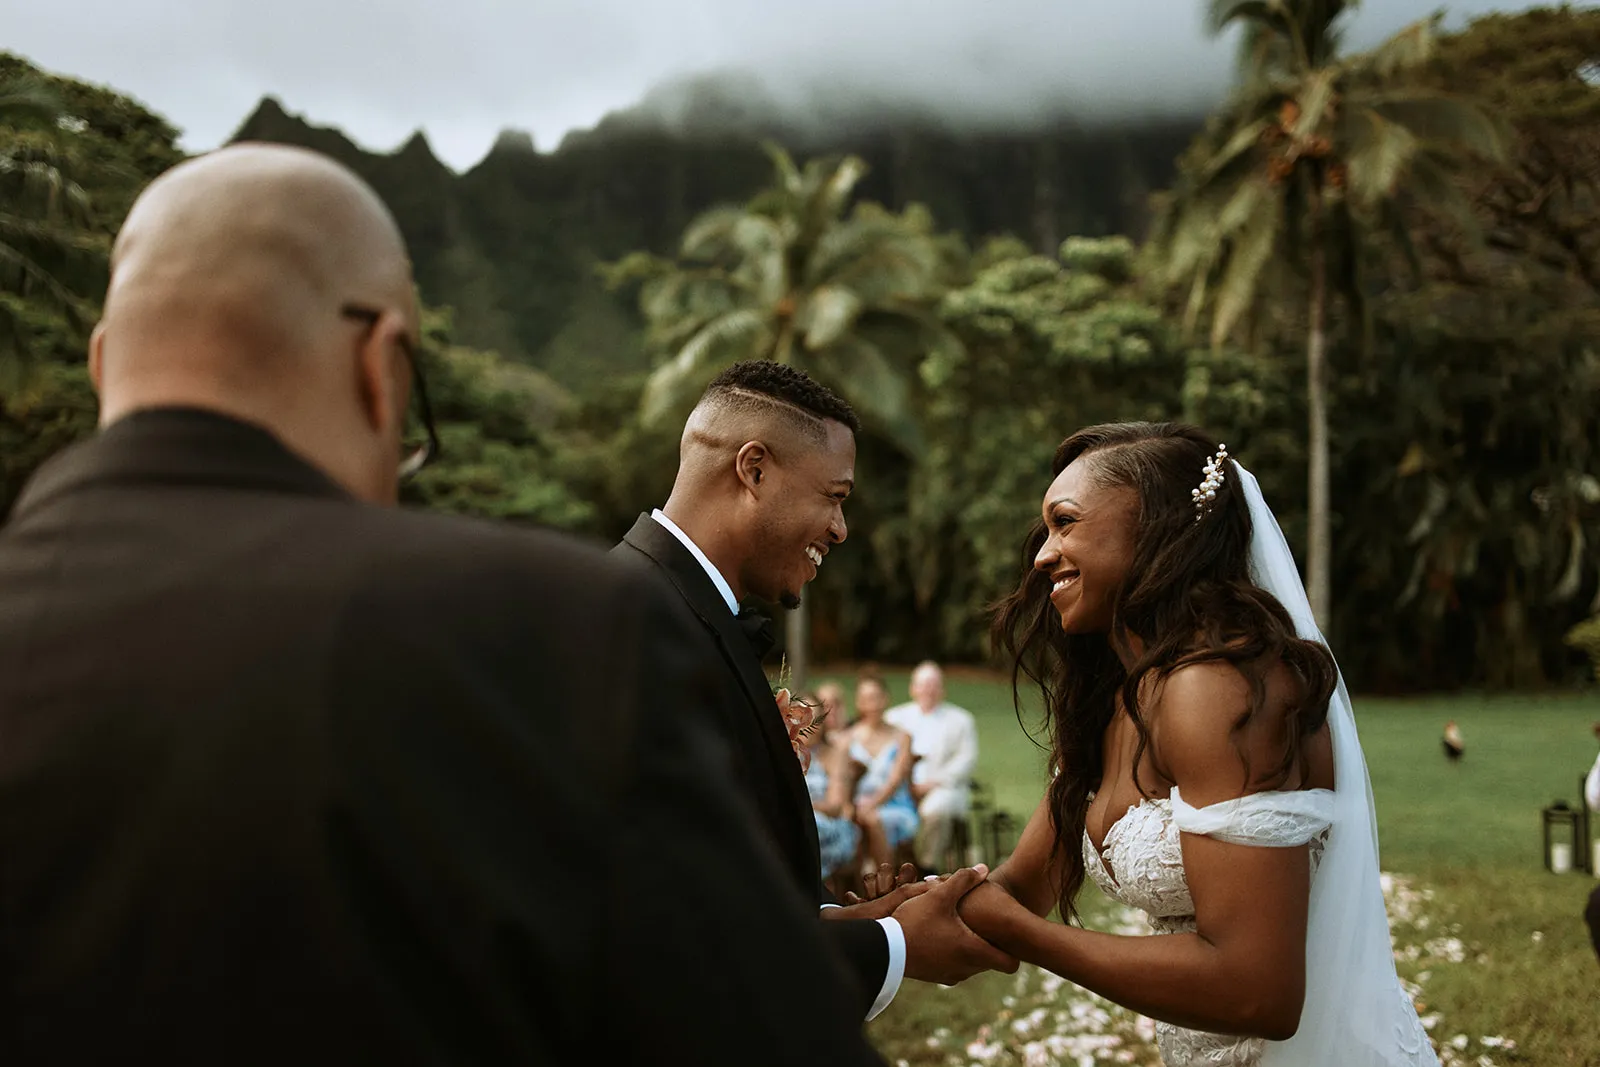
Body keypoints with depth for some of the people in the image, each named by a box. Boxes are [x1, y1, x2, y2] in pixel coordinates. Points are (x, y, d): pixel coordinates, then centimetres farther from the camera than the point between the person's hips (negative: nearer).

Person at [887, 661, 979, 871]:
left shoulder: (960, 720, 15)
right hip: (902, 789, 2)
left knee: (936, 809, -35)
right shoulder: (896, 717, 21)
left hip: (944, 787, -2)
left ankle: (927, 869, -25)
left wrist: (935, 781, -10)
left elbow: (967, 759, 4)